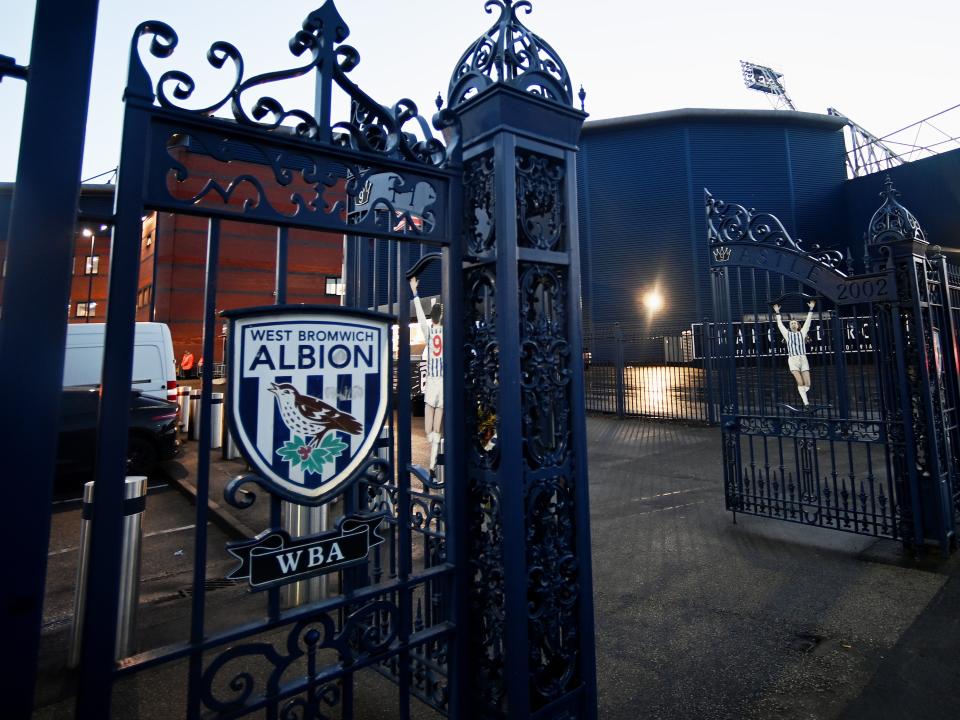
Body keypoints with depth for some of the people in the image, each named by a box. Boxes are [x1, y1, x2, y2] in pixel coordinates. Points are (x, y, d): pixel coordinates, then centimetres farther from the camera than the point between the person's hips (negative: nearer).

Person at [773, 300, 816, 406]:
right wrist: (777, 312, 22)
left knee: (807, 384, -7)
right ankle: (806, 403, -12)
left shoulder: (802, 333, 18)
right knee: (800, 383, -13)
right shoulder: (787, 334, 16)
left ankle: (801, 393, 21)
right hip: (793, 359, -2)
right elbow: (780, 324, 19)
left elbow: (808, 321, 18)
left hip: (803, 359, 2)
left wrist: (811, 309, 19)